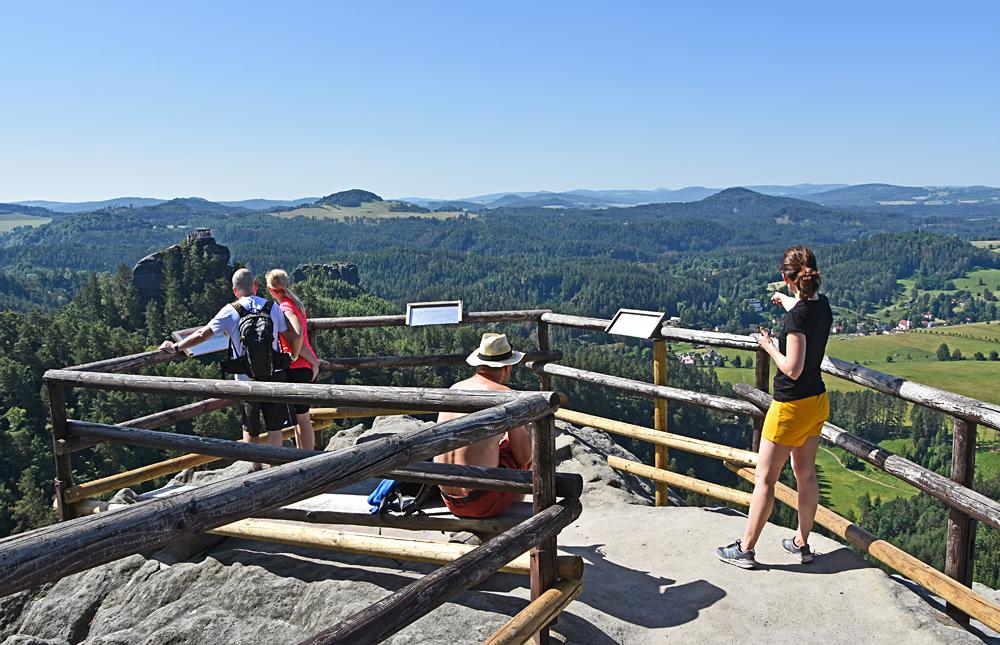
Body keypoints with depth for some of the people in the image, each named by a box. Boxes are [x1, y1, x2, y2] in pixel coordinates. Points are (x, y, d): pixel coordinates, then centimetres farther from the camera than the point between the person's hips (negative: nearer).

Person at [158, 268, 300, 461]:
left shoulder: (230, 311, -6)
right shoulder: (272, 308, 0)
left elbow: (203, 334, -6)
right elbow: (294, 337, 0)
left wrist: (176, 347, 6)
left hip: (247, 380, -1)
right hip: (274, 376, 1)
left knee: (250, 430, 15)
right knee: (274, 428, 9)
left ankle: (256, 469, 24)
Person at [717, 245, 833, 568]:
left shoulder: (797, 315, -25)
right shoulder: (822, 304, 1)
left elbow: (793, 369, -26)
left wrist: (769, 347, -10)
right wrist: (785, 300, 45)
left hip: (792, 406, -9)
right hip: (817, 401, 9)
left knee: (764, 479, 1)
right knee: (806, 474, 18)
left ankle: (745, 549, 11)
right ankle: (802, 543, 30)